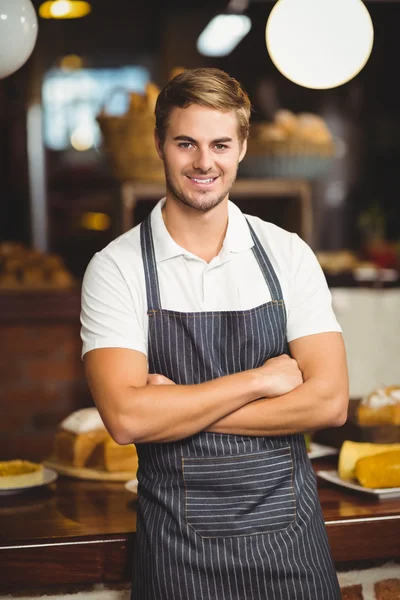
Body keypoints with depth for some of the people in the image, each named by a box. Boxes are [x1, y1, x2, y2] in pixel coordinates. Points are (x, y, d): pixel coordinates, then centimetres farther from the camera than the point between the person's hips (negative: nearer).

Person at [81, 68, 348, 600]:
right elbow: (126, 417, -18)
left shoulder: (288, 254, -1)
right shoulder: (116, 267, -7)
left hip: (288, 526, 2)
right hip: (177, 545, -2)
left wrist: (177, 407, -14)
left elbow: (329, 401, -9)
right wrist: (262, 379, -14)